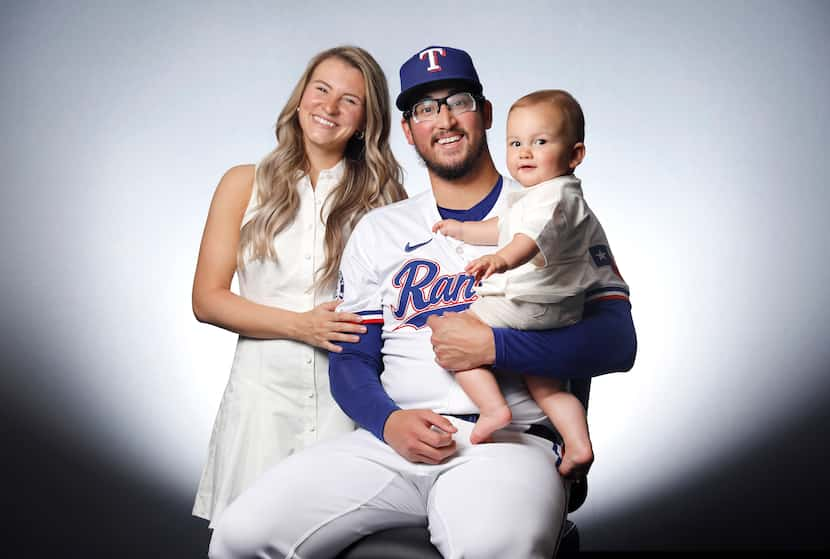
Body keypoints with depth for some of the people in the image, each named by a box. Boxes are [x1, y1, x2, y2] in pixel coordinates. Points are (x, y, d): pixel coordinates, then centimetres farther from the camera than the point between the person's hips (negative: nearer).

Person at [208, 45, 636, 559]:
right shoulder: (378, 231, 17)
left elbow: (616, 342, -2)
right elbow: (351, 359, 14)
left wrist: (493, 345, -14)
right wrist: (388, 420, -8)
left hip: (509, 440, -3)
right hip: (393, 440, 4)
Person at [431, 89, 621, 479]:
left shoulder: (556, 194, -15)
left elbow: (534, 235, -37)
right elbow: (505, 228, 36)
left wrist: (502, 260, -54)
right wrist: (463, 230, 38)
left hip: (531, 306, -11)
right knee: (546, 384, 20)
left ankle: (493, 406, -18)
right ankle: (578, 445, 14)